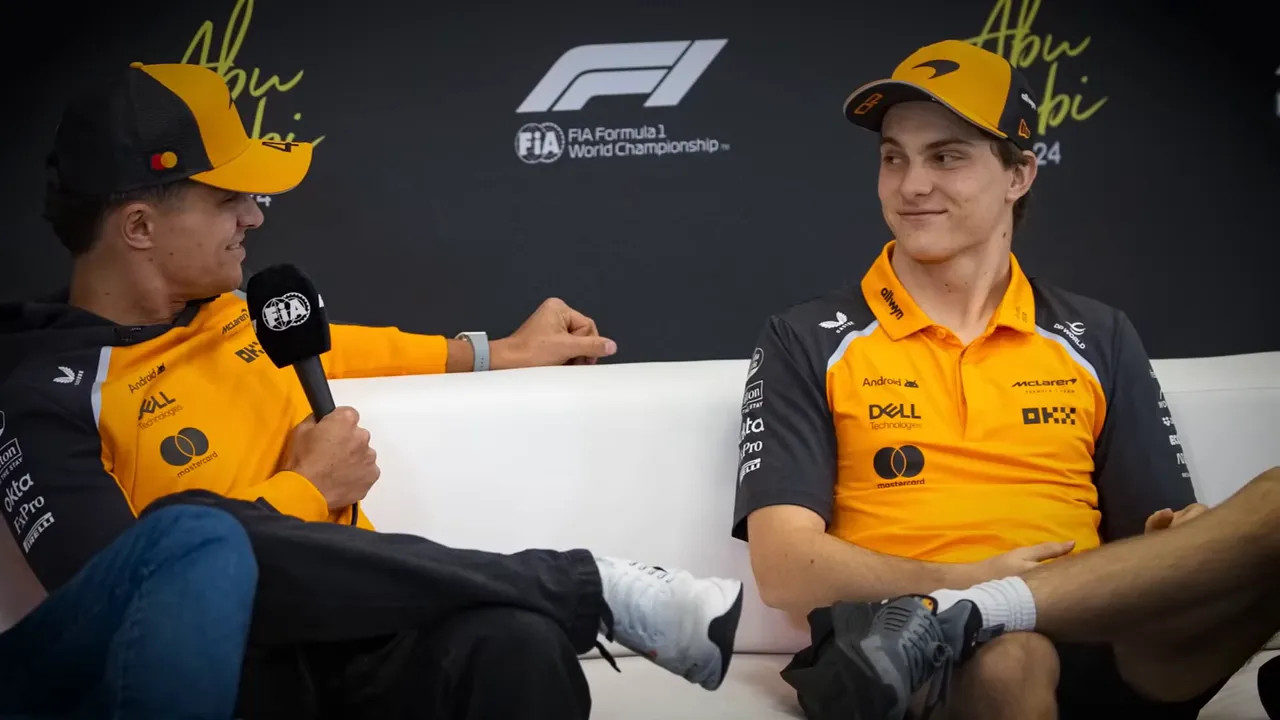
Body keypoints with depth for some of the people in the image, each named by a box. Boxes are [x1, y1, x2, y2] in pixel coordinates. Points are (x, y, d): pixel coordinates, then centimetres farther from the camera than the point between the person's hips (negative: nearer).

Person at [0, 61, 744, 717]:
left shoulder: (232, 311, 14)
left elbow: (322, 344, 37)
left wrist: (498, 354, 36)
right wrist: (309, 489, -8)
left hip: (367, 635, 3)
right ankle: (598, 585, -25)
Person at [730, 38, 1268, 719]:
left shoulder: (1098, 339, 20)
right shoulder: (807, 342, 11)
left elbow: (1165, 538, 15)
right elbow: (785, 569, -1)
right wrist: (969, 583, -16)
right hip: (891, 649, -5)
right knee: (1009, 657, -44)